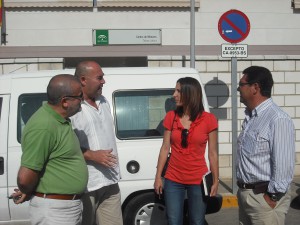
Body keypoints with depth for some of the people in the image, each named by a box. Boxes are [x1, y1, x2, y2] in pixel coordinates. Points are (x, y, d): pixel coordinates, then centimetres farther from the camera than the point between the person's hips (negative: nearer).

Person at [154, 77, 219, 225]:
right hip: (173, 180, 2)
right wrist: (158, 177, 3)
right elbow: (165, 148, 4)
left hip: (198, 181, -2)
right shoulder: (171, 117, 1)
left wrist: (215, 181, -1)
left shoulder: (208, 119, -6)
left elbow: (212, 153, -2)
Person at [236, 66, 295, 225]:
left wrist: (273, 197, -17)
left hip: (264, 197, -8)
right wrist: (243, 191, 15)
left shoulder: (278, 120, -20)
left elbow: (284, 165, -22)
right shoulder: (250, 117, 10)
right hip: (245, 193, 9)